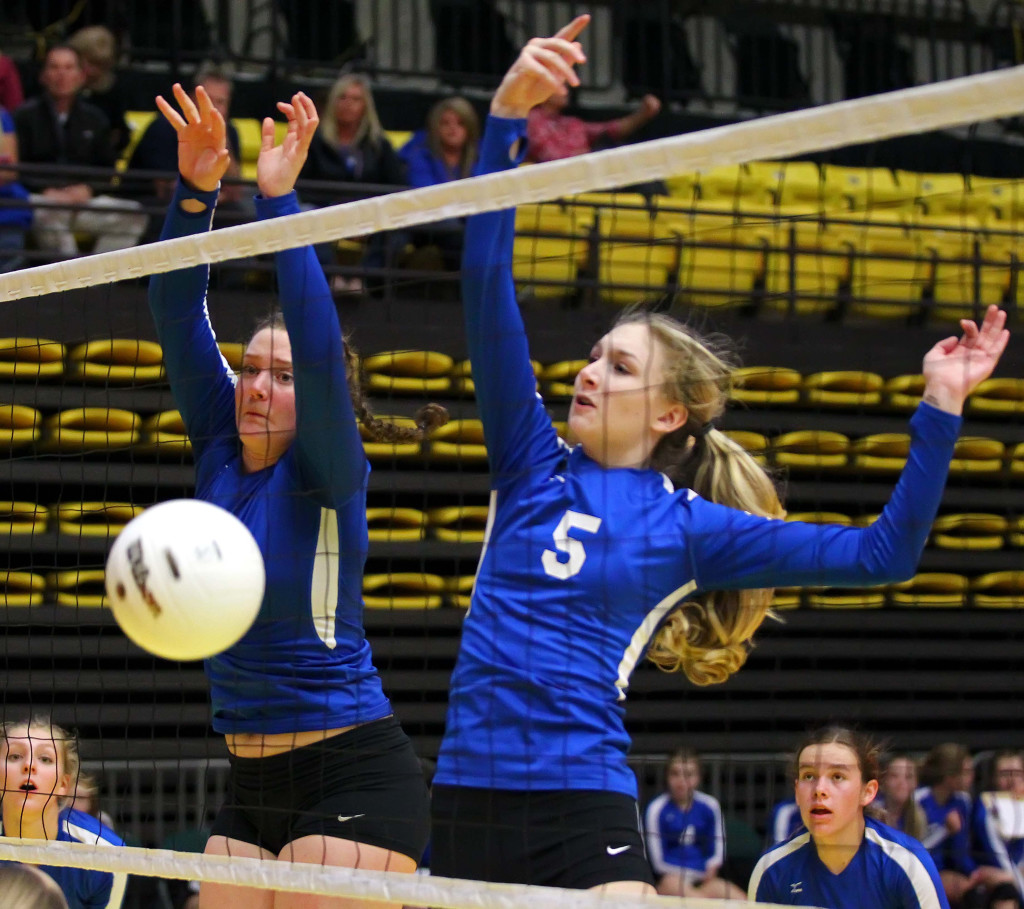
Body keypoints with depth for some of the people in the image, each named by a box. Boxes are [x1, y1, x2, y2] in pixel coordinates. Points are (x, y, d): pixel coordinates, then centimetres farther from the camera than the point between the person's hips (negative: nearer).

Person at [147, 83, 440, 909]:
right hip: (252, 788, 7)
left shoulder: (327, 473, -9)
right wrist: (196, 189, -14)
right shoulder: (221, 450, 7)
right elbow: (179, 318, -2)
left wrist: (279, 197, -28)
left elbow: (317, 348, -25)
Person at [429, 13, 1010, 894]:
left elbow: (882, 553, 1)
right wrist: (507, 115, -8)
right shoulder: (534, 465, 9)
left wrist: (940, 409, -5)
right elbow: (487, 282, 1)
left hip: (584, 814, -3)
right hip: (466, 801, 3)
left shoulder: (690, 526, 3)